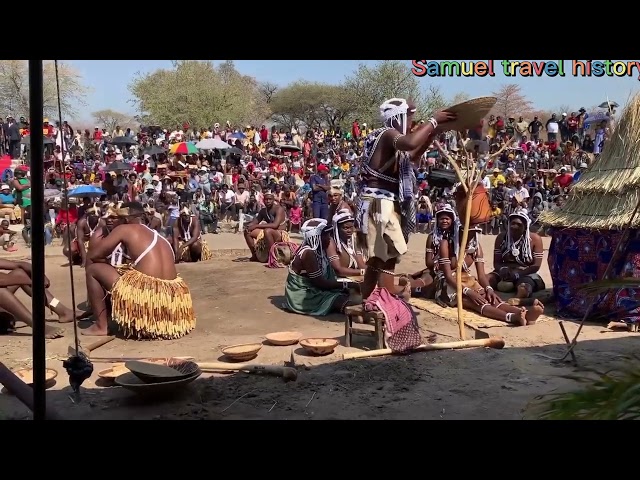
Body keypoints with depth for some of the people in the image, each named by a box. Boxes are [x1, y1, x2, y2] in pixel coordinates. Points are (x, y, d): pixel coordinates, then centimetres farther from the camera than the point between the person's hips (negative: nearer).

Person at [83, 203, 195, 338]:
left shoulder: (125, 229, 5)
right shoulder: (159, 236, 23)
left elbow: (93, 254, 8)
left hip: (144, 297, -7)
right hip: (170, 300, 7)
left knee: (93, 269, 14)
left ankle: (101, 326, 15)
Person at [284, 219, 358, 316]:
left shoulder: (320, 250, 5)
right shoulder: (309, 253, -23)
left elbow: (329, 276, 7)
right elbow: (320, 283, -23)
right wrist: (346, 285, -19)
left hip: (314, 290, 10)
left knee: (346, 292, -2)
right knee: (341, 300, -25)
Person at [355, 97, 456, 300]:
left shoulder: (389, 137, 18)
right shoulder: (387, 134, -12)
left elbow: (412, 156, 33)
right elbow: (410, 143, -35)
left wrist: (433, 132, 23)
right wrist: (433, 121, -23)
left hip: (383, 203, 11)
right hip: (380, 203, -11)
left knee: (377, 258, 16)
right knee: (388, 256, -12)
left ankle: (366, 302, 25)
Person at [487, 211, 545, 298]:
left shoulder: (535, 239, -3)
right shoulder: (501, 238, 4)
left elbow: (536, 265, -8)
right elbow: (496, 263, 4)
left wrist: (518, 273, -24)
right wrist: (502, 269, -22)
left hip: (526, 274, -3)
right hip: (506, 272, 3)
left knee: (523, 290, -40)